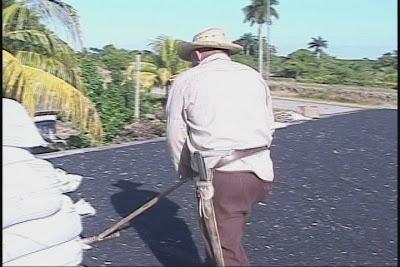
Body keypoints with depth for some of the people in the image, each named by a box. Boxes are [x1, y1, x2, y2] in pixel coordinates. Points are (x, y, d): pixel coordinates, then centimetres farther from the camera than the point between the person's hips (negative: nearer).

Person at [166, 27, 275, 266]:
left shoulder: (186, 80, 4)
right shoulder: (254, 76, 15)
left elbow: (176, 135, 7)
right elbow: (269, 127, 17)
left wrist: (186, 171, 22)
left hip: (219, 177, -5)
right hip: (261, 175, 5)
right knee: (228, 235, 24)